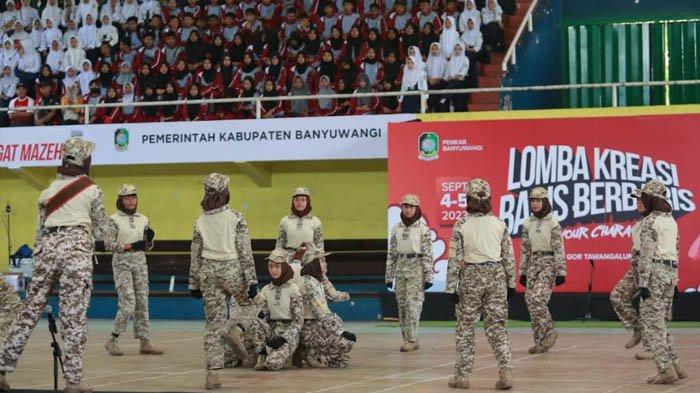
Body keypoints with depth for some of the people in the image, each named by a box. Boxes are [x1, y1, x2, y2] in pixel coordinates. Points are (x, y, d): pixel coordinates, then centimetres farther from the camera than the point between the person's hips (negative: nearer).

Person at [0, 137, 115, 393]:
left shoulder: (49, 189, 14)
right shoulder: (91, 190, 3)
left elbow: (40, 228, 15)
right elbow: (102, 229, 10)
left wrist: (39, 257, 22)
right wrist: (108, 240, 29)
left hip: (47, 248, 4)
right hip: (77, 249, -4)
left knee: (30, 310, 8)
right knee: (74, 316, -4)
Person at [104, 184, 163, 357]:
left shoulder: (143, 219, 10)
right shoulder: (114, 219, -5)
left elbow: (148, 247, 14)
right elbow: (110, 245, -10)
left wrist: (149, 238, -8)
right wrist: (131, 246, -19)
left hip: (140, 263, 5)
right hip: (122, 264, -5)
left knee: (142, 303, 4)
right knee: (128, 304, -13)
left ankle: (145, 343, 8)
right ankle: (112, 341, -1)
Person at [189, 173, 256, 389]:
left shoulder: (201, 221, 5)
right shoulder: (236, 218, -6)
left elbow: (196, 255, 9)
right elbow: (245, 252, -7)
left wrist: (194, 284, 16)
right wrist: (252, 280, -4)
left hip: (208, 274, 3)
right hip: (232, 271, -3)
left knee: (214, 323, 5)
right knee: (246, 305, 27)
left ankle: (213, 372, 0)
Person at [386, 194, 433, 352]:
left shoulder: (423, 228, -3)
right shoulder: (396, 228, 10)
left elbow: (428, 253, -5)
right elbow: (391, 253, 12)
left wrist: (428, 276, -10)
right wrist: (388, 276, 10)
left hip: (416, 268, -5)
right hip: (400, 268, 5)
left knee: (413, 305, -10)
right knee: (402, 306, 5)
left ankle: (411, 340, -8)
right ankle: (408, 339, 13)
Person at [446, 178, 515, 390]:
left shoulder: (461, 226, -8)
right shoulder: (499, 224, 0)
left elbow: (454, 259, -8)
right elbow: (509, 256, 4)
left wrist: (451, 287, -3)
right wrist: (511, 283, 13)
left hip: (471, 278, -2)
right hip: (496, 277, 2)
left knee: (465, 328, 9)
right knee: (497, 327, 5)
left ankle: (462, 376, 11)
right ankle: (506, 372, -8)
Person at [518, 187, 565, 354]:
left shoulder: (553, 222, -7)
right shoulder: (528, 223, 9)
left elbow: (559, 248, -9)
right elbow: (524, 248, 13)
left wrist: (561, 272, -13)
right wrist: (523, 271, 12)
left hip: (549, 263, -6)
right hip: (533, 263, 6)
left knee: (537, 298, -21)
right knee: (531, 301, 1)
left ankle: (549, 332, -5)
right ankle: (541, 341, 8)